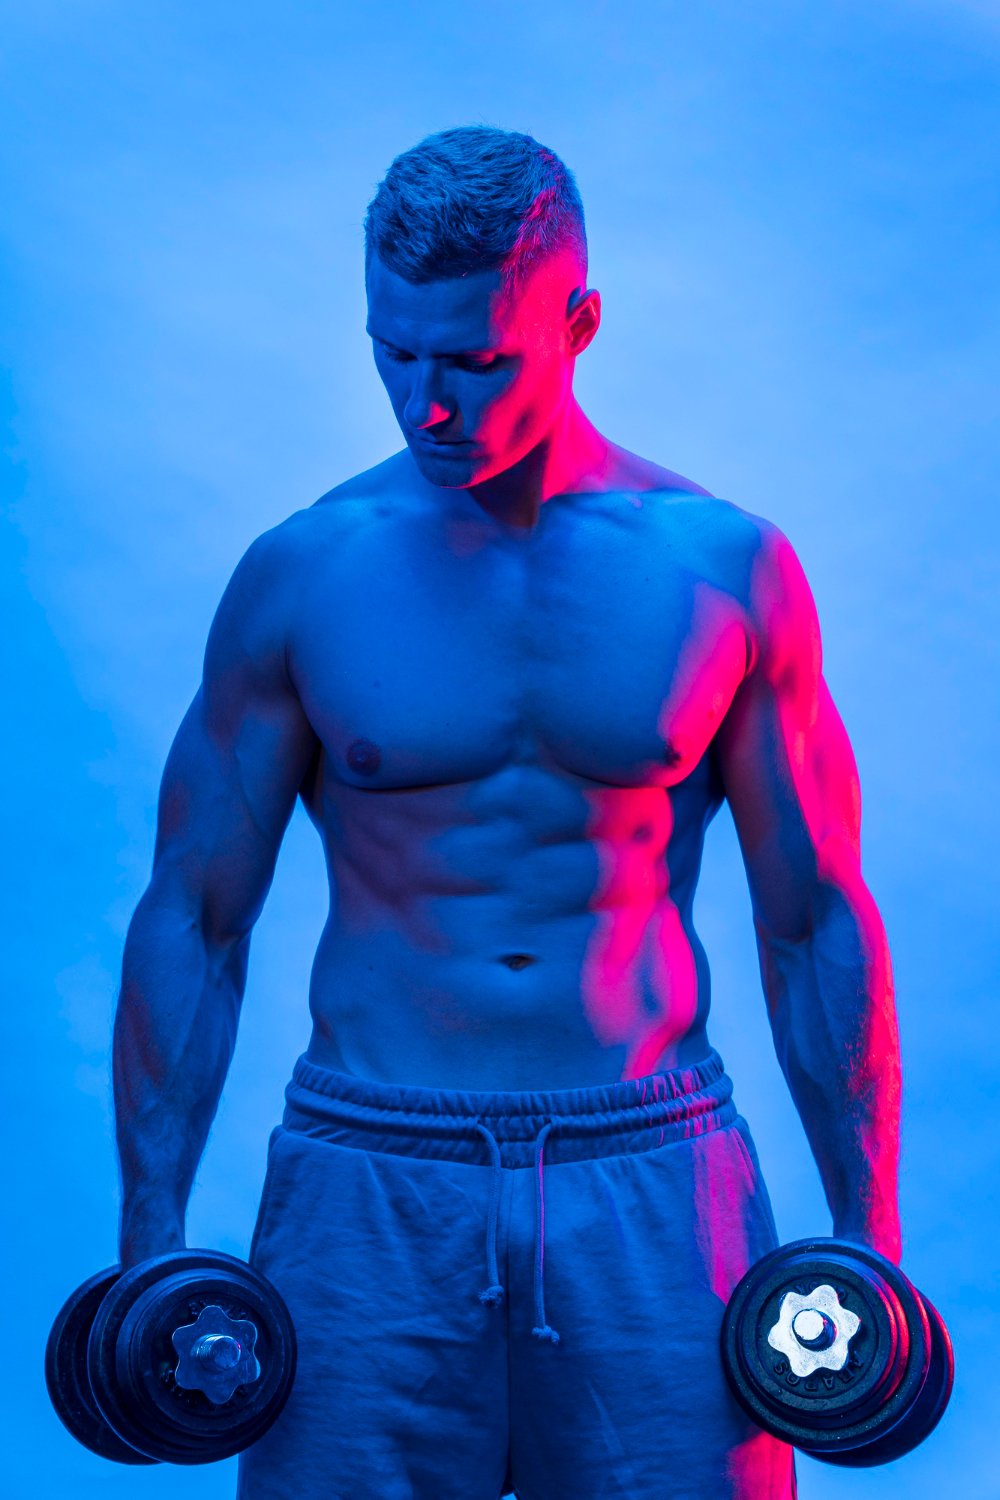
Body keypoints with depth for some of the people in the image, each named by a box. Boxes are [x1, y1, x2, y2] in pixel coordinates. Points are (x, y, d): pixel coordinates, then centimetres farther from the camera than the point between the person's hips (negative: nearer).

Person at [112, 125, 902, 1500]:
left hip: (653, 1183, 1)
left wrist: (870, 1243, 3)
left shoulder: (729, 570, 0)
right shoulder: (300, 578, -1)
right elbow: (193, 918, 4)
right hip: (369, 1186, 0)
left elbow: (815, 922, 5)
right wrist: (152, 1244, -1)